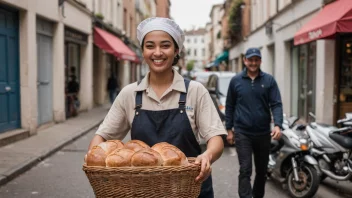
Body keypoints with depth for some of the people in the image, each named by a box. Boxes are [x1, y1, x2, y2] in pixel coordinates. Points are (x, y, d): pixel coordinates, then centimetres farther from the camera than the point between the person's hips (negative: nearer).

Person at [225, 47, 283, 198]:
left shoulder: (269, 80, 1)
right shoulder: (236, 81, 1)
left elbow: (276, 104, -4)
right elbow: (229, 106, 6)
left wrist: (278, 125, -19)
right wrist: (229, 129, 4)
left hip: (263, 133, 2)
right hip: (242, 133, -2)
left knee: (262, 170, 15)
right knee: (245, 170, -7)